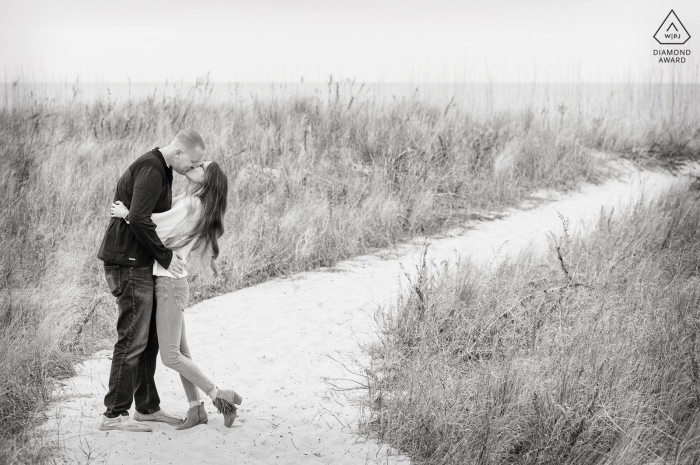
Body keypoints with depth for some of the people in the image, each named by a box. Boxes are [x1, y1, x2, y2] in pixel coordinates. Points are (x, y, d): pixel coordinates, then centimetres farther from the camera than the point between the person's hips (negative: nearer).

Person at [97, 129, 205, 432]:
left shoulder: (160, 170, 16)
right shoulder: (151, 169, -16)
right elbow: (138, 219, -26)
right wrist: (165, 256, -18)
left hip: (140, 264, 10)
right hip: (128, 263, -10)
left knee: (149, 339, 14)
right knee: (132, 340, -8)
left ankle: (148, 407, 22)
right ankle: (114, 414, -3)